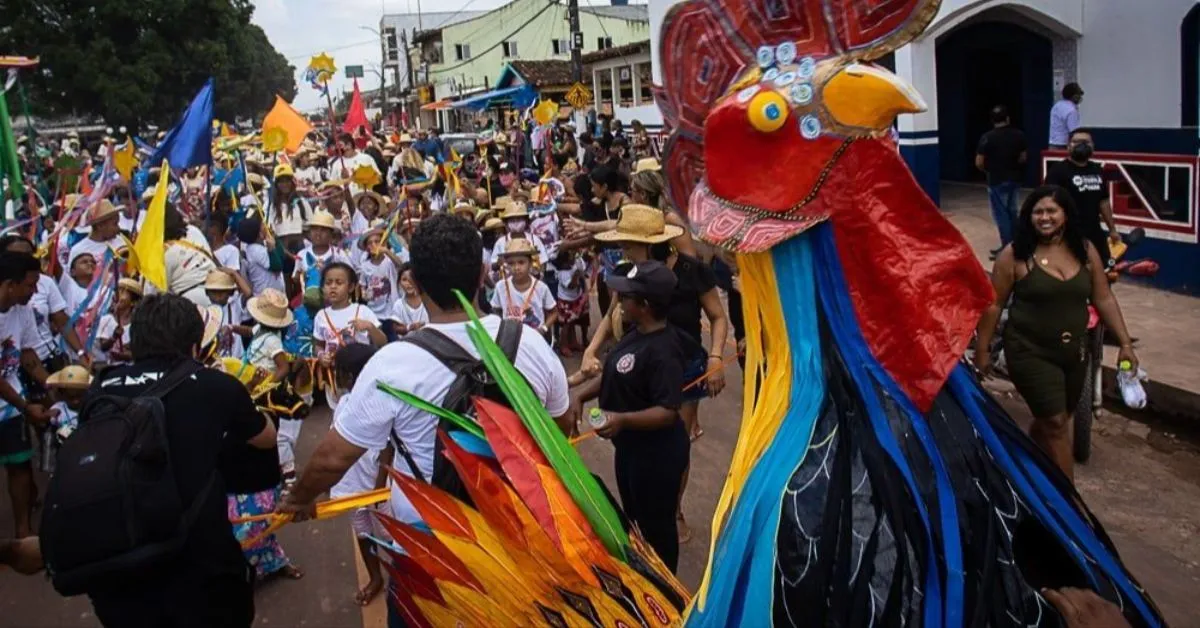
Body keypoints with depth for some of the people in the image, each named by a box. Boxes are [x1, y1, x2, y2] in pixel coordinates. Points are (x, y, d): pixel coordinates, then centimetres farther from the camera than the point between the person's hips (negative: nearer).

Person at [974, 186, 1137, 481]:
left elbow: (1104, 299, 6)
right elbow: (993, 304, -7)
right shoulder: (1015, 255, -12)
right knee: (1055, 423, -6)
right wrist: (982, 349, -6)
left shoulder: (1085, 250, 1)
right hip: (1030, 353, -5)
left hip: (1074, 353, 5)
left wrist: (1125, 343, 3)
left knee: (1048, 421, 18)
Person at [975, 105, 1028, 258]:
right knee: (1011, 212, 19)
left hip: (997, 180, -5)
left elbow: (979, 163, -14)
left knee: (1001, 214, 1)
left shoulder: (987, 138, -14)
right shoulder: (1018, 135, 0)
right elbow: (1023, 158, 7)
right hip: (1014, 178, 5)